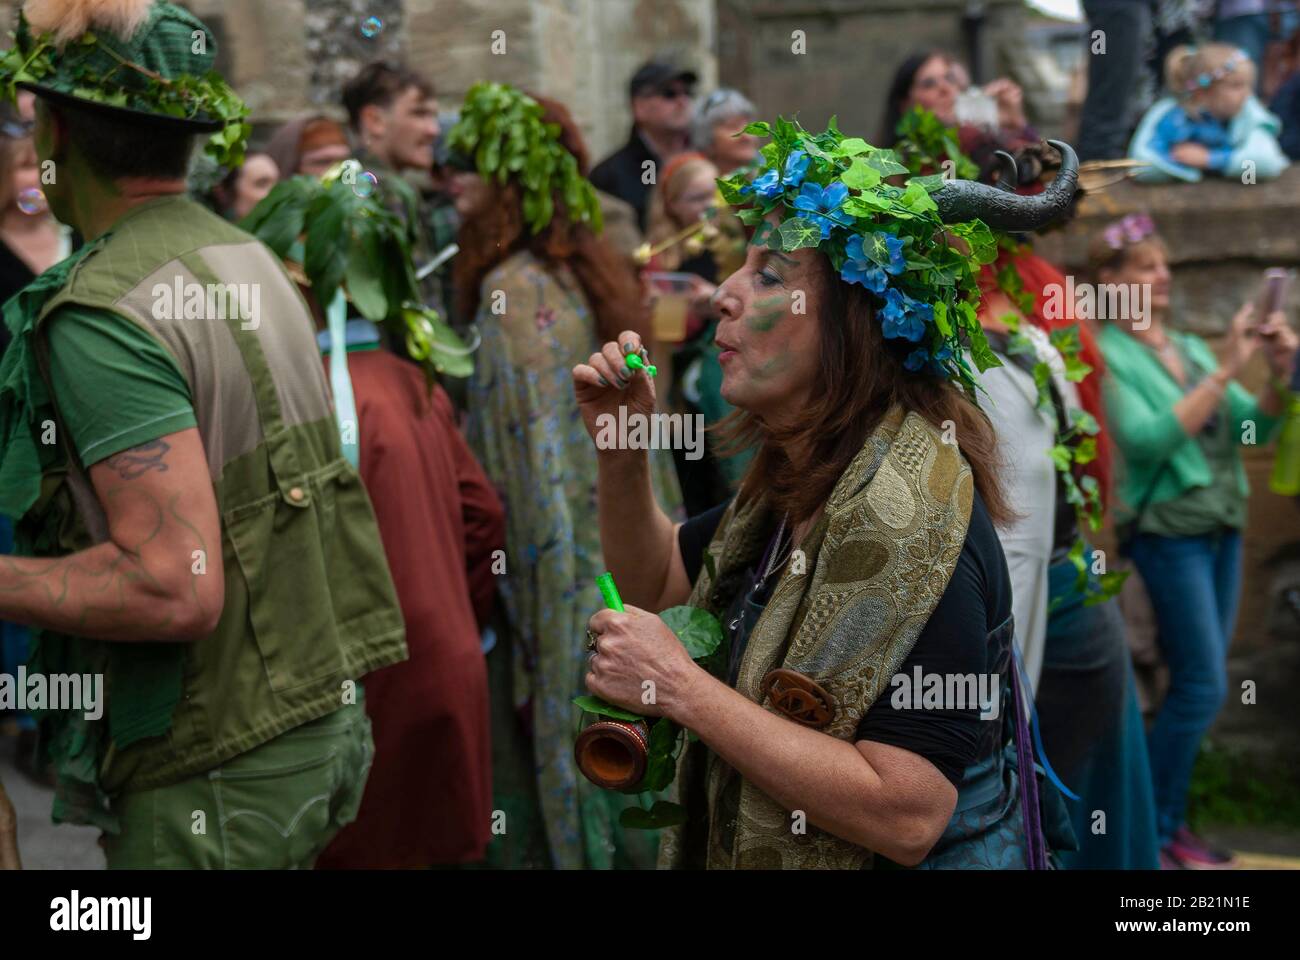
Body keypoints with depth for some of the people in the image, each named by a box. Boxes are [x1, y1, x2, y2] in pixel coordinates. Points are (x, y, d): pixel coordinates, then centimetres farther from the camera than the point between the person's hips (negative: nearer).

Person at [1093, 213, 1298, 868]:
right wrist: (1224, 372, -21)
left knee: (1197, 687, 8)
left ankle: (1170, 822, 17)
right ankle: (1151, 832, 1)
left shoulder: (1189, 347, 13)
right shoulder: (1107, 356, -8)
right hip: (1168, 527, -7)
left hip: (1223, 525, 7)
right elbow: (1148, 440, -20)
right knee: (1203, 687, -10)